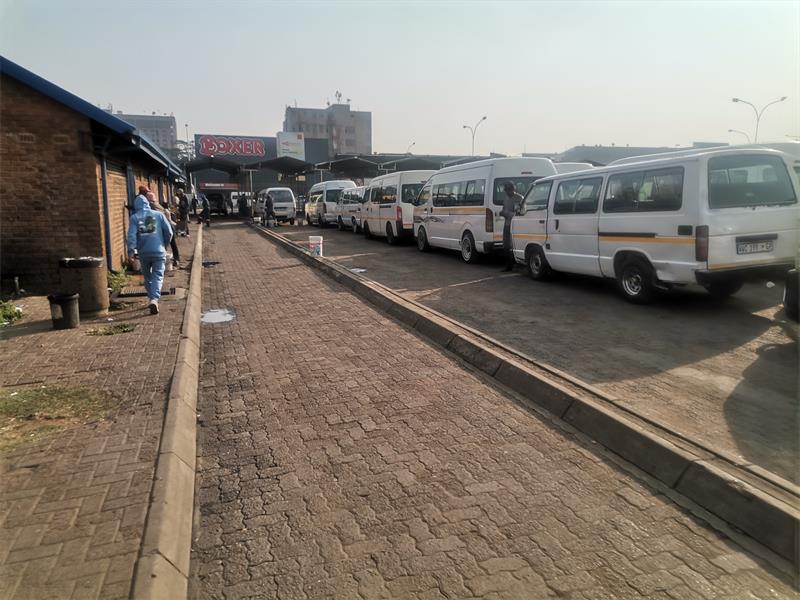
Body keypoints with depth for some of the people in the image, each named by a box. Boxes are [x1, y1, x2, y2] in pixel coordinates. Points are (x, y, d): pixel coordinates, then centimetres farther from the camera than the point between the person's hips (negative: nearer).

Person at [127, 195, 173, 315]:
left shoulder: (134, 217, 3)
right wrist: (164, 245, 16)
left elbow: (131, 234, -8)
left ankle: (152, 298, 28)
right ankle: (154, 299, -22)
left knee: (147, 277, 19)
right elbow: (169, 232, 2)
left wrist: (131, 250, -11)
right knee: (158, 276, -2)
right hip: (158, 251, -1)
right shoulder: (158, 214, 4)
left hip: (143, 252, 1)